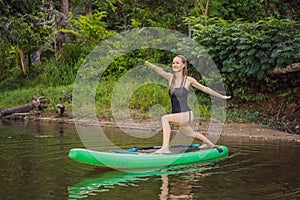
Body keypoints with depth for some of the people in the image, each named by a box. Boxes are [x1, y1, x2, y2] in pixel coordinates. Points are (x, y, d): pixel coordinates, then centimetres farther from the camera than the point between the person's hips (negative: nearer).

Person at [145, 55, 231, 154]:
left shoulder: (188, 80, -8)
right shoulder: (170, 77, 1)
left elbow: (205, 89, 3)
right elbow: (160, 71, -20)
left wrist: (221, 97, 10)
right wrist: (150, 65, -41)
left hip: (186, 114, -6)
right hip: (177, 116, 6)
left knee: (165, 118, -30)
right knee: (190, 134, 30)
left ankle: (165, 147, -31)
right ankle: (209, 143, 58)